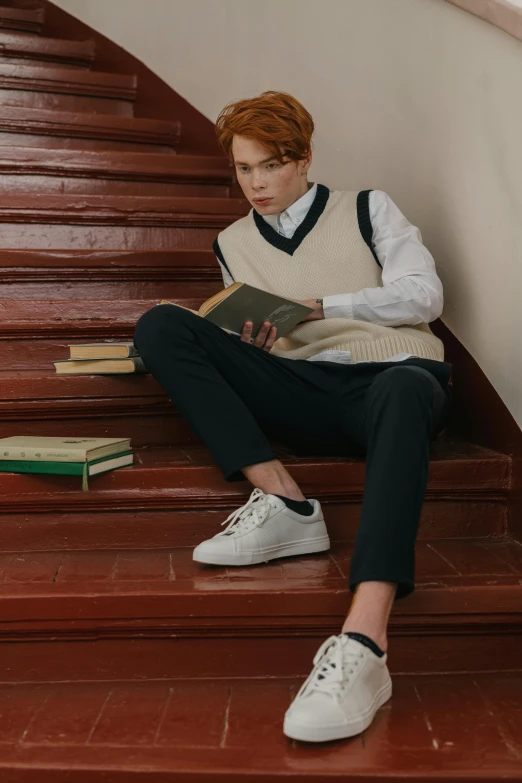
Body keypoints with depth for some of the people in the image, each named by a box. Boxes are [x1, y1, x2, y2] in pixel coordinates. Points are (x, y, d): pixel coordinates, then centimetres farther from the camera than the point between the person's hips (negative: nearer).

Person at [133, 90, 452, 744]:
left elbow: (424, 294, 3)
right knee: (161, 324, -15)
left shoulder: (367, 208, 15)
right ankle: (281, 500, -28)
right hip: (301, 395, 3)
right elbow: (256, 342, 18)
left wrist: (320, 306, -4)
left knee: (402, 391, -43)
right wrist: (250, 341, -7)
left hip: (393, 377, -2)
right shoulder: (233, 244, 21)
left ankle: (363, 644, -55)